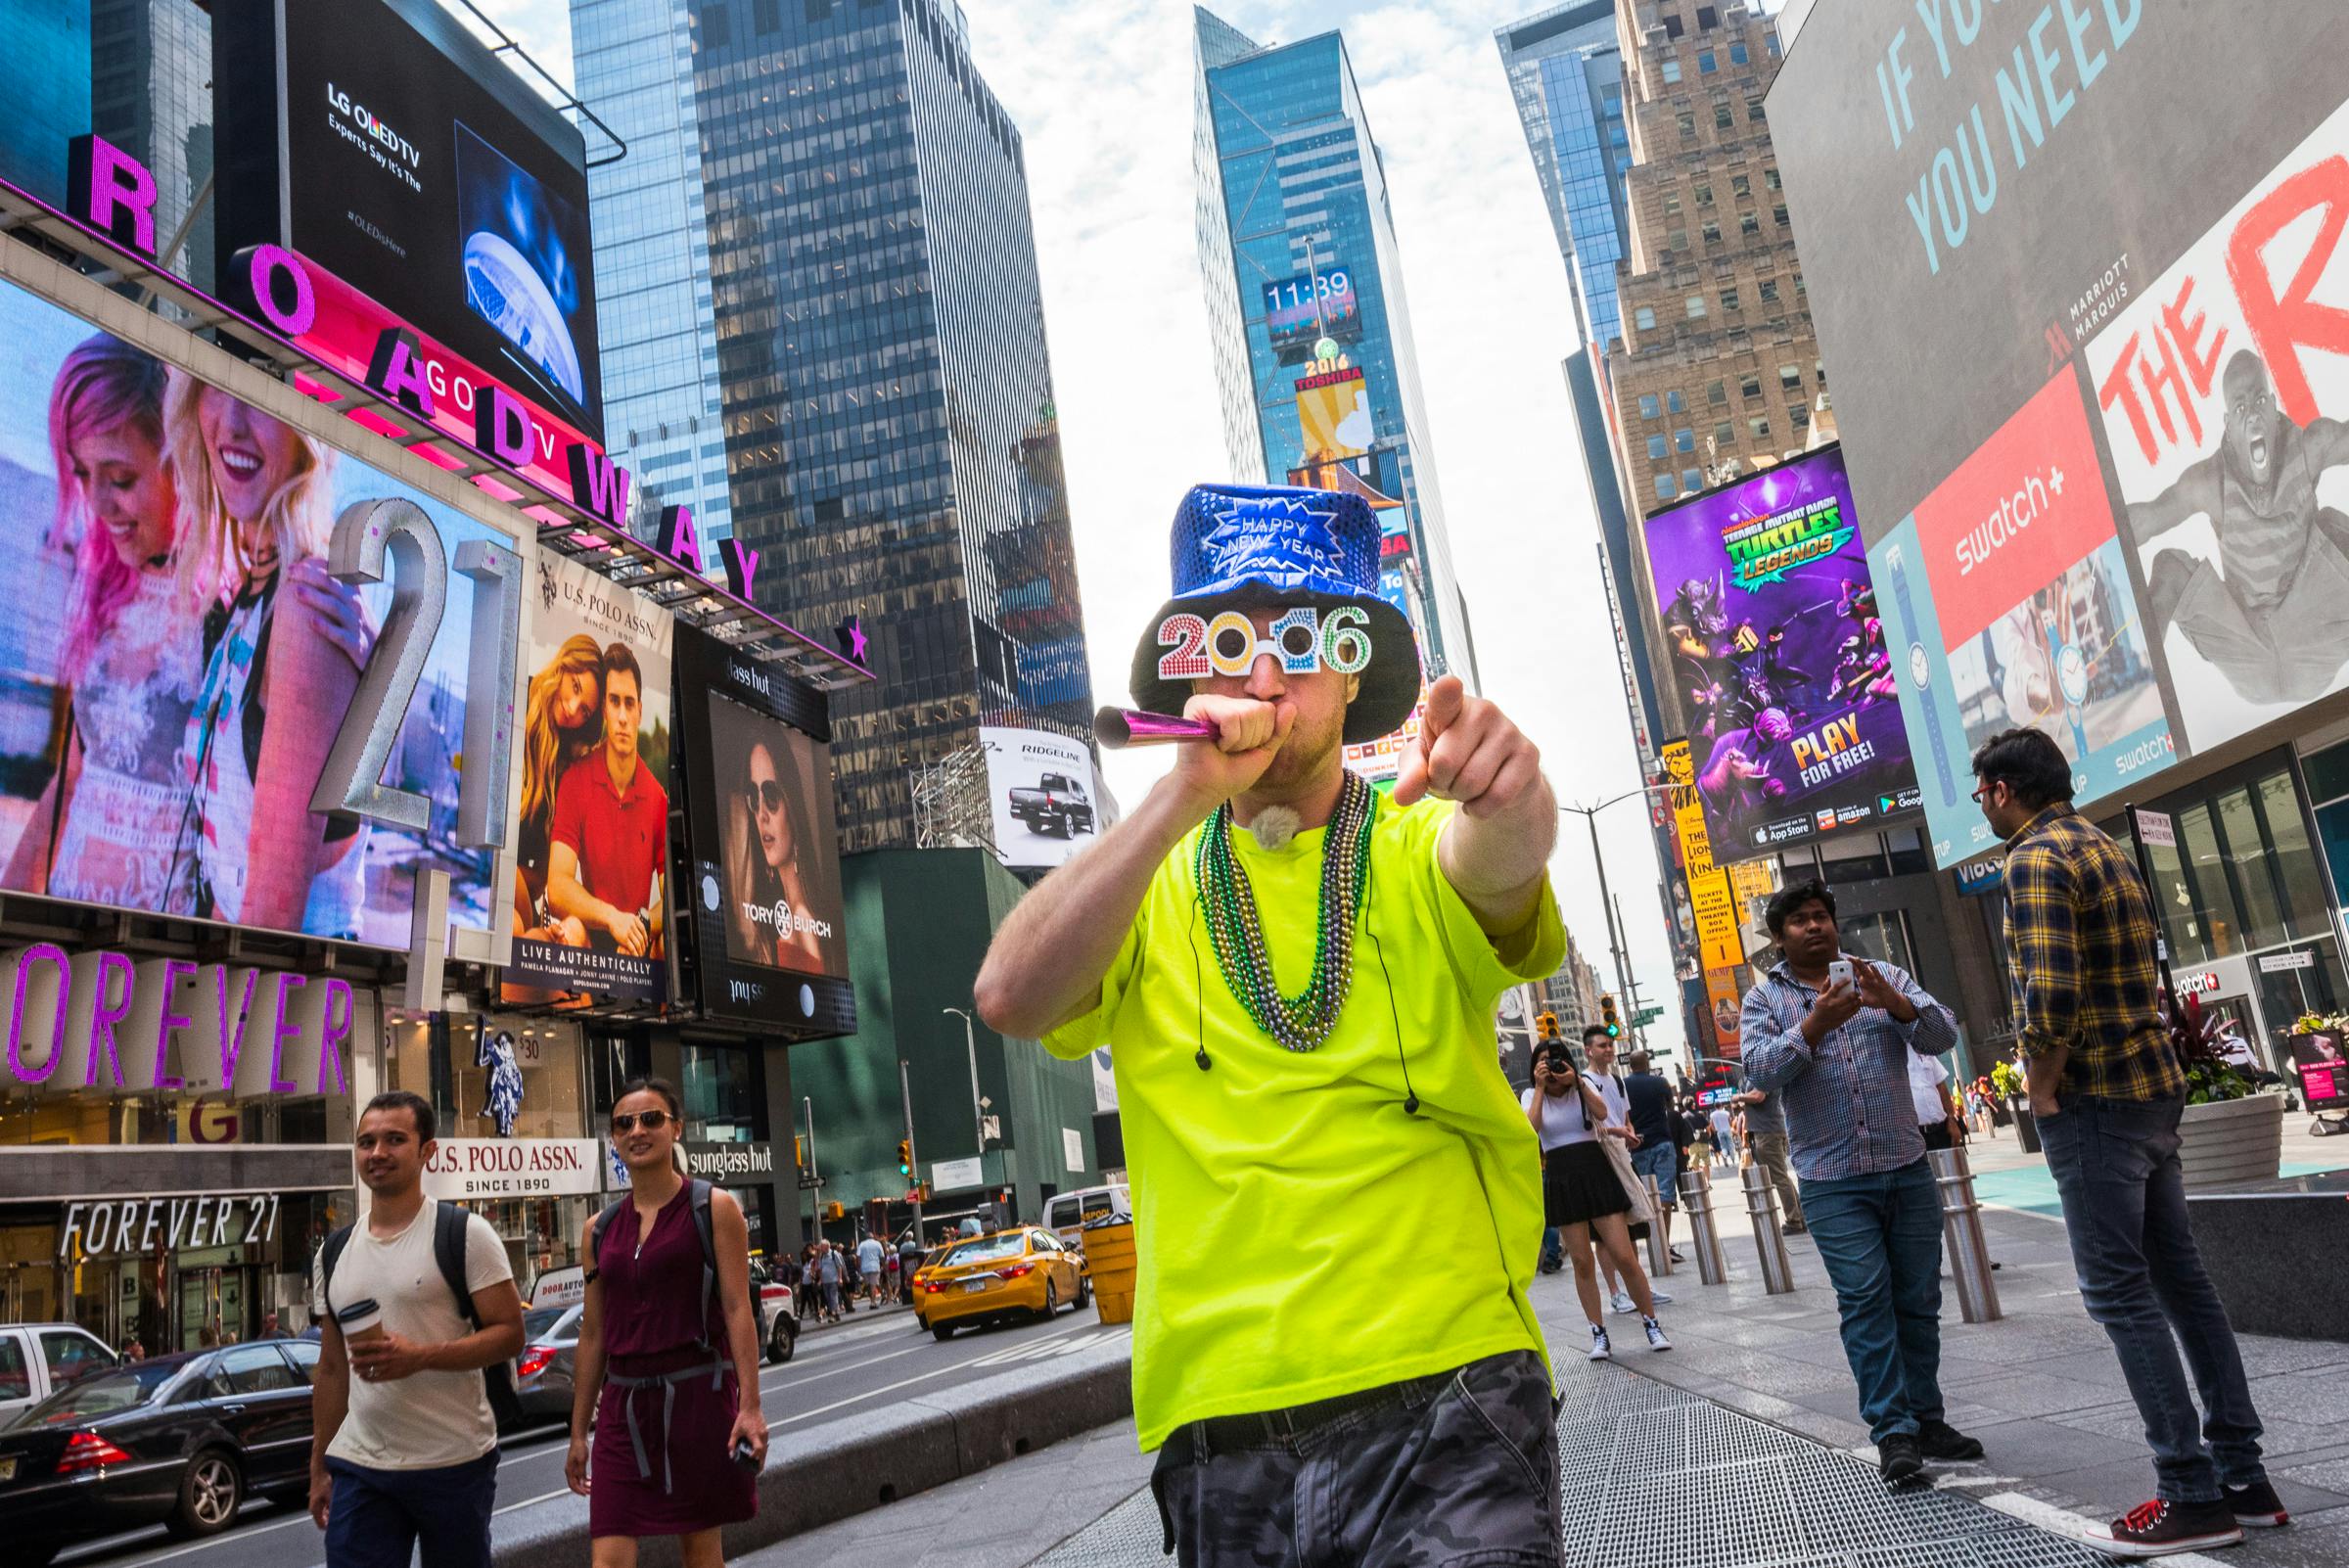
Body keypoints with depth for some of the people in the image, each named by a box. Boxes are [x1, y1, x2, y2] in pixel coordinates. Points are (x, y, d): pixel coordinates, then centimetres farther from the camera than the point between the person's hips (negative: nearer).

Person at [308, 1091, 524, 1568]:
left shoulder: (465, 1234, -6)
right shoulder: (333, 1253, 11)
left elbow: (510, 1334, -10)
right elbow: (331, 1369, 17)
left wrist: (419, 1356, -22)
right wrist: (318, 1468, 15)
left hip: (453, 1464, -4)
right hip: (357, 1469, 4)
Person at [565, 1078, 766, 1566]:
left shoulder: (714, 1208, -2)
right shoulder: (598, 1230, 10)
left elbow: (737, 1310, -6)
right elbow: (593, 1334, 13)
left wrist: (750, 1407, -13)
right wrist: (578, 1432, 13)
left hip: (697, 1395, -3)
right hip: (623, 1405, 3)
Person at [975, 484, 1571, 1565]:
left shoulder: (1418, 852, 4)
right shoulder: (1145, 882, 9)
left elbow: (1501, 864, -19)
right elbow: (1010, 1000, -9)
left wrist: (1504, 798, -43)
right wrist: (1185, 793, -16)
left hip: (1443, 1396, -1)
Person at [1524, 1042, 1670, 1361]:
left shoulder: (1585, 1084, 6)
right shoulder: (1531, 1095, 5)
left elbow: (1601, 1112, -14)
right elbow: (1531, 1128, -15)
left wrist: (1577, 1082, -17)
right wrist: (1540, 1087, -14)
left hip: (1597, 1174, -1)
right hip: (1561, 1182, 1)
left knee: (1625, 1256, -6)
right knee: (1582, 1262, 1)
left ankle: (1652, 1324, 7)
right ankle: (1599, 1334, 9)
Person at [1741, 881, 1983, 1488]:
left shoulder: (1884, 977, 9)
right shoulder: (1765, 998, 3)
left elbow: (1942, 1036, -4)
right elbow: (1759, 1071, -12)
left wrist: (1892, 1002, -23)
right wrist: (1814, 1024, -25)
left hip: (1908, 1170, 3)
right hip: (1834, 1184, -2)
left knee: (1918, 1299, 8)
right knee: (1866, 1300, -7)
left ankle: (1926, 1417, 19)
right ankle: (1893, 1431, -3)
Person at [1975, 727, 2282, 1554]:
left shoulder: (2035, 860, -15)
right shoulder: (2107, 849, 15)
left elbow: (2050, 995, -25)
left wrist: (2043, 1091, -12)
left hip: (2093, 1103, -9)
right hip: (2155, 1088, 9)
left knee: (2119, 1293, -3)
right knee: (2181, 1279, 13)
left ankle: (2195, 1495, 1)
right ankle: (2242, 1475, 20)